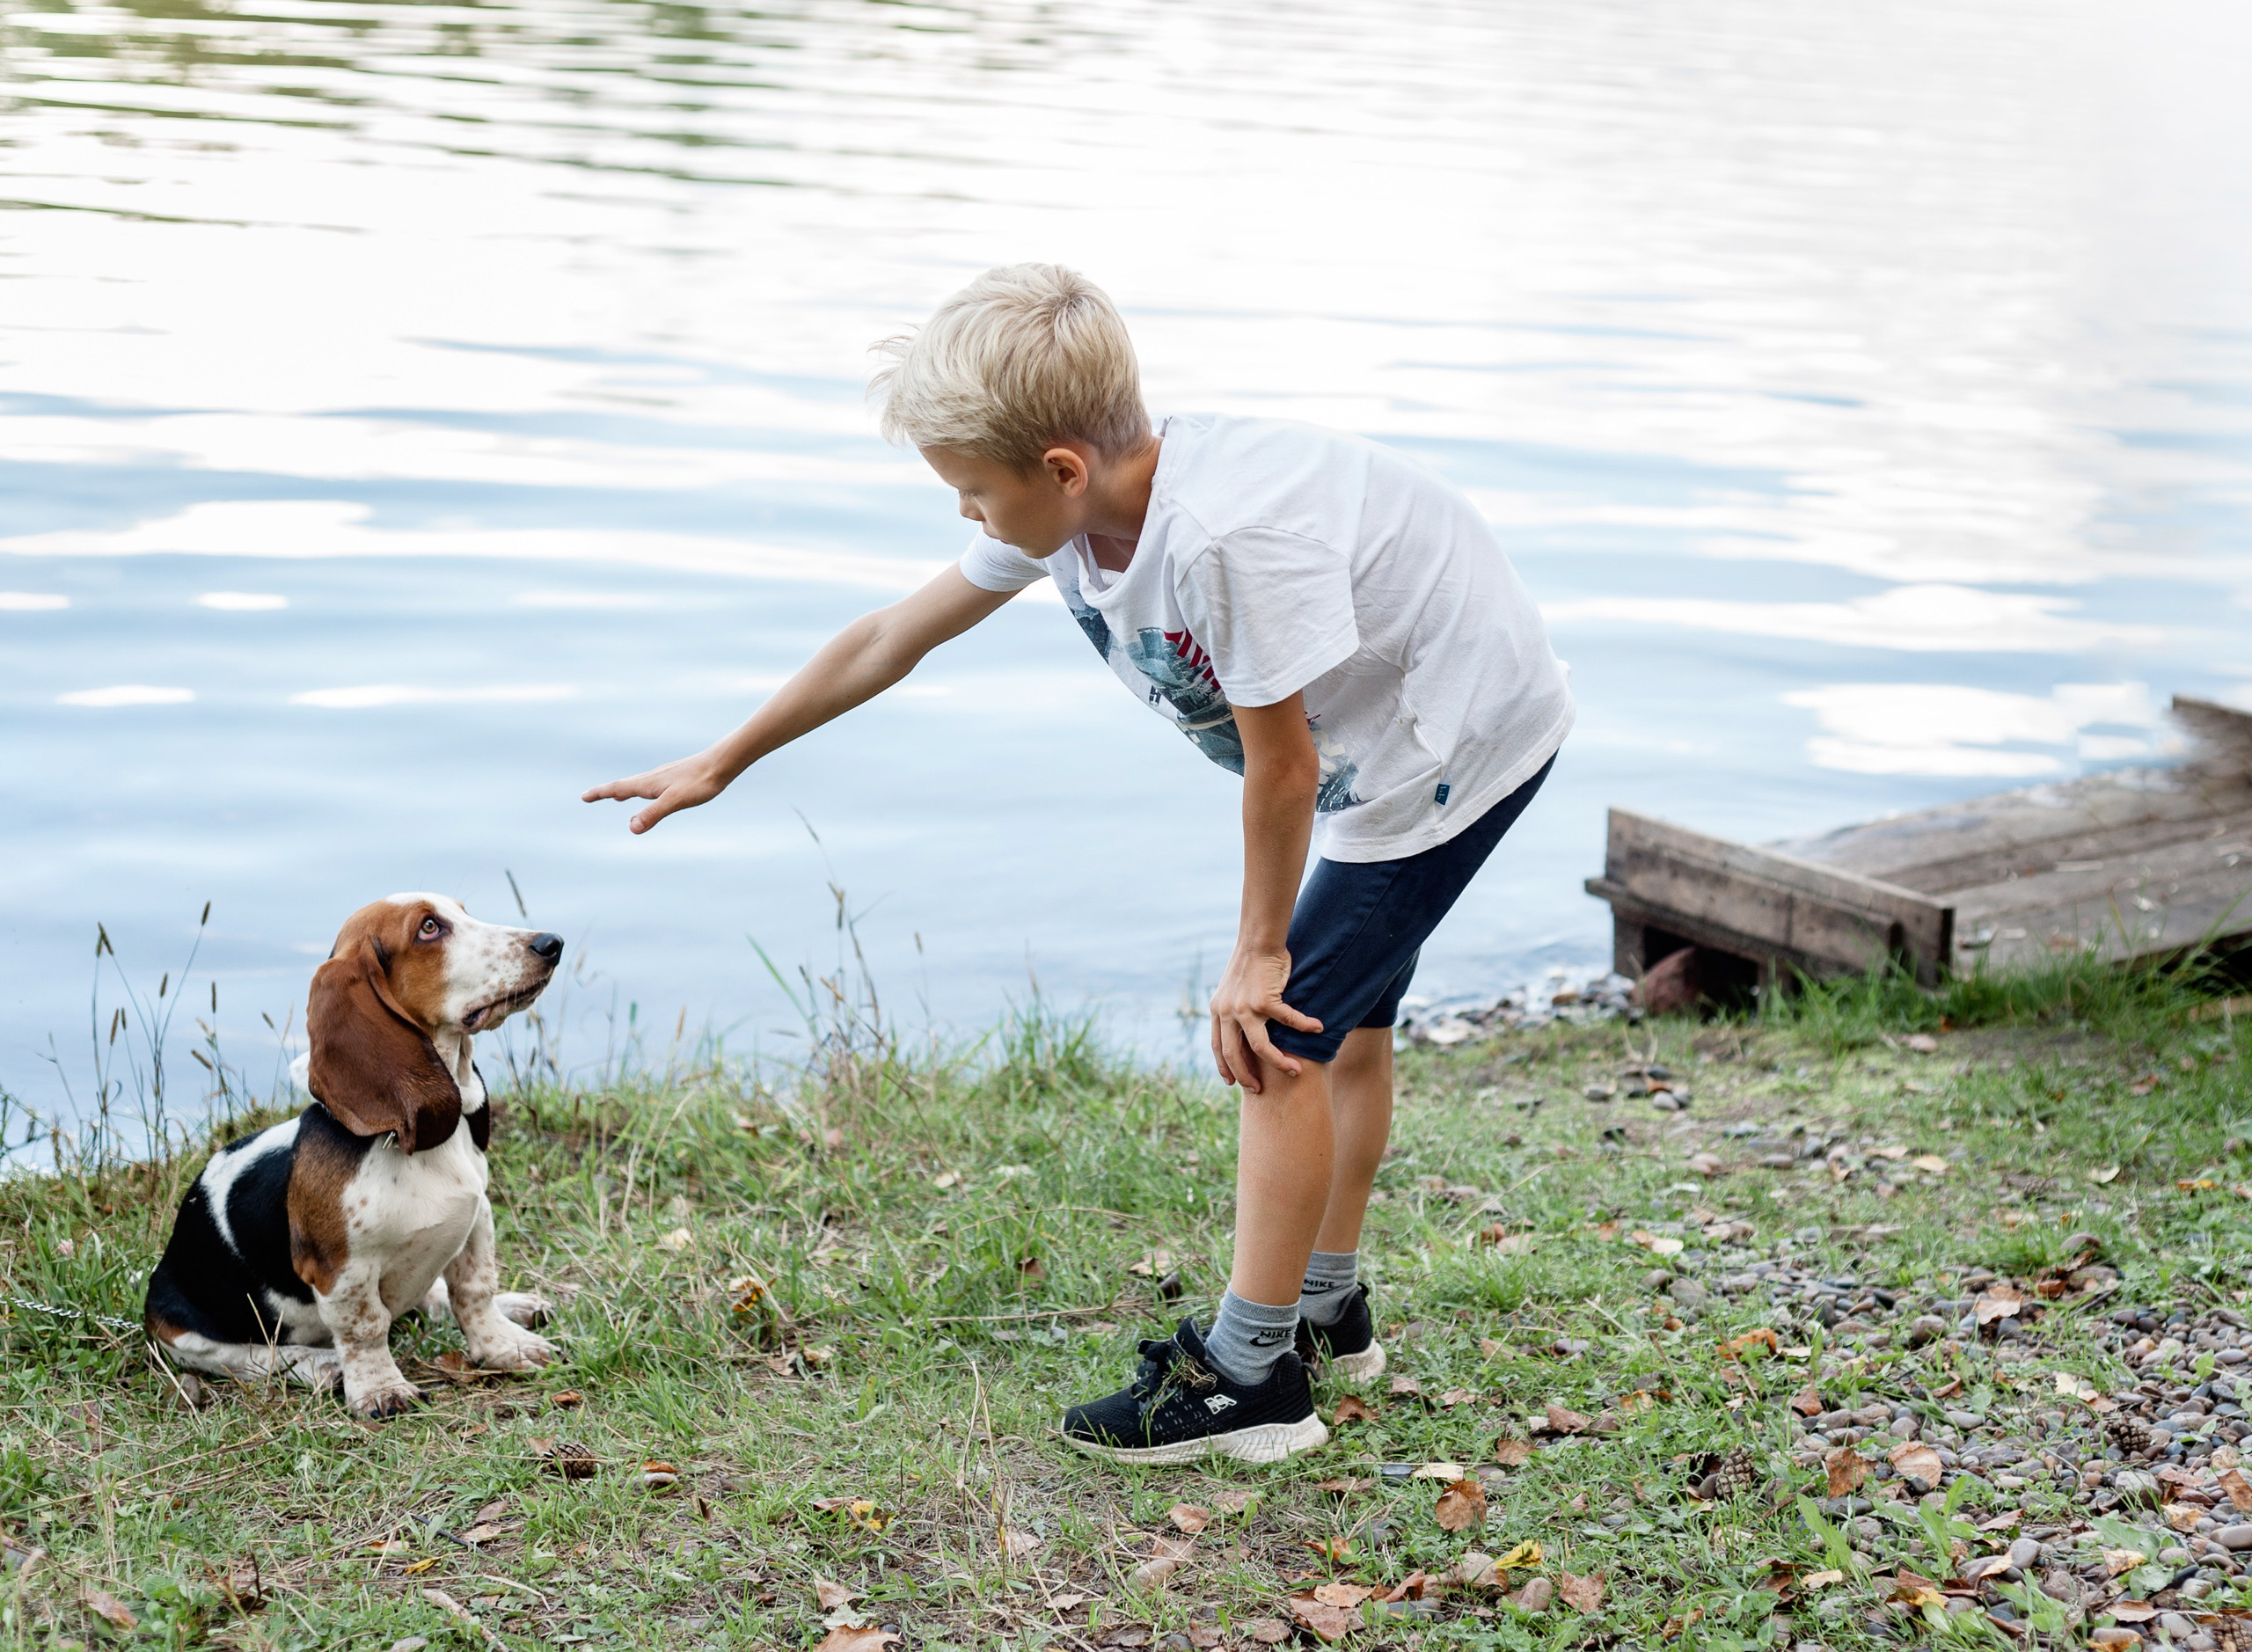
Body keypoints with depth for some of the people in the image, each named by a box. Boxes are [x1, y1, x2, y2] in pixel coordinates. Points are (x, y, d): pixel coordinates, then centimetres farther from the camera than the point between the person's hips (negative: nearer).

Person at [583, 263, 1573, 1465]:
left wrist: (1260, 950, -13)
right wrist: (721, 762, 11)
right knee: (1345, 1019, 21)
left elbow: (1282, 765, -27)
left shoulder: (1226, 534, -38)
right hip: (1388, 738, 9)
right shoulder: (1065, 515, -10)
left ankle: (1250, 1376, 0)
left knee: (1279, 1031, -9)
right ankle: (1326, 1307, 39)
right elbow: (889, 640, 3)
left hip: (1465, 732, -9)